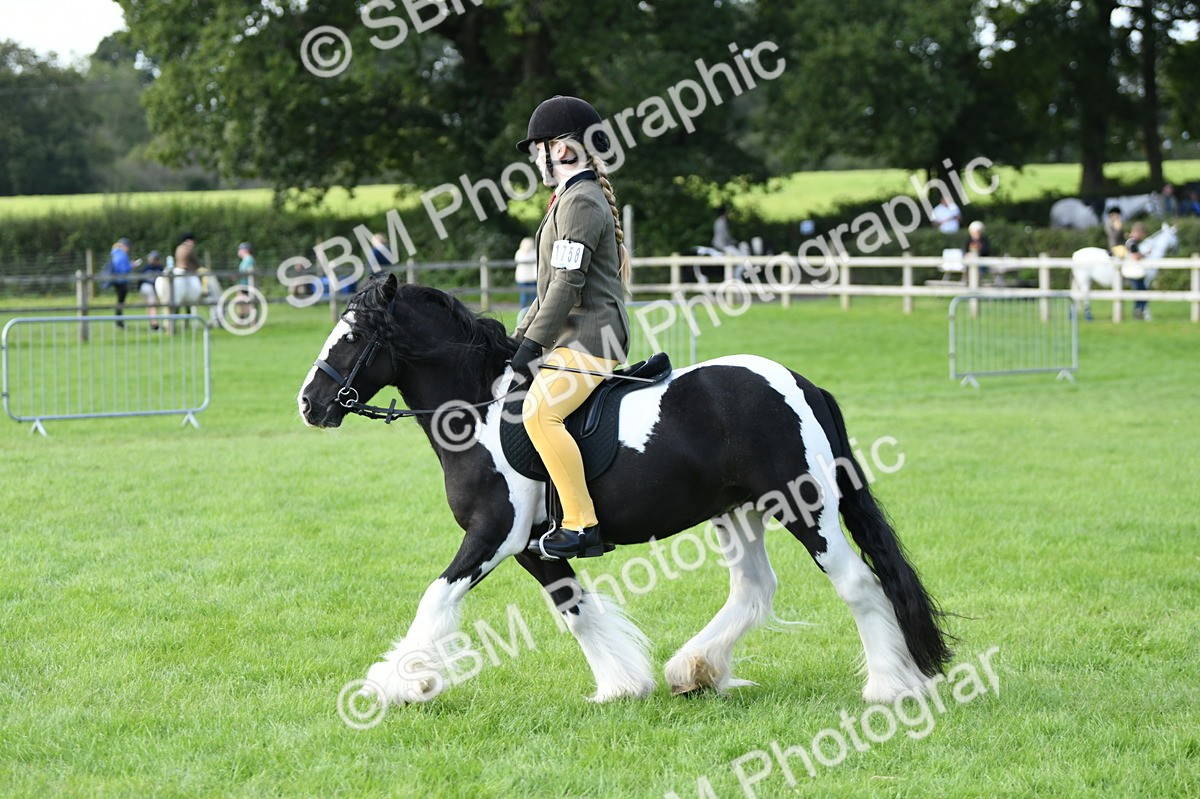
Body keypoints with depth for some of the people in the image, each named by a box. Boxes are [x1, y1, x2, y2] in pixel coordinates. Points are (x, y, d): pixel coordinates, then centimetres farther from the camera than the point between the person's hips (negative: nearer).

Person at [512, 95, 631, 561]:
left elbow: (567, 283, -19)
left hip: (591, 336, -12)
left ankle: (582, 526, -28)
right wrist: (522, 336, 21)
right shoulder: (573, 199, 21)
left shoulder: (581, 202, -13)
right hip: (574, 337, 12)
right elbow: (554, 283, 25)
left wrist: (533, 342, -18)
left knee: (539, 412, -27)